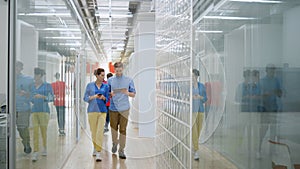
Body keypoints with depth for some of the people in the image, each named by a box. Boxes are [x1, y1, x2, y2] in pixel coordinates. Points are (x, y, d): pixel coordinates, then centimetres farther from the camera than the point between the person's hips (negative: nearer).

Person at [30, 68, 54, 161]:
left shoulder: (47, 86, 0)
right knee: (35, 132, -6)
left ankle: (44, 148, 25)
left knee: (43, 130, 2)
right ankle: (35, 153, -10)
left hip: (44, 111, -4)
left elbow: (51, 98, -8)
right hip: (34, 111, 4)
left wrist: (42, 96, -22)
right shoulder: (33, 87, 15)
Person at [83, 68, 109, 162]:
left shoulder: (105, 86, 7)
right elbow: (85, 98, 3)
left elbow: (107, 99, 10)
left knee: (100, 131, -10)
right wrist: (93, 97, -14)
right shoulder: (90, 85, 3)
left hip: (102, 111, 0)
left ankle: (98, 153, -10)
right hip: (92, 110, 0)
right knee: (93, 131, 9)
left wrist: (103, 98, -11)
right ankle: (95, 148, 33)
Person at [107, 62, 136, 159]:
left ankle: (121, 150, 6)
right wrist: (110, 94, -11)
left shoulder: (129, 80, 4)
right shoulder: (110, 80, 7)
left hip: (124, 108, -1)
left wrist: (127, 93, -15)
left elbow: (133, 94, 7)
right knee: (113, 128, 9)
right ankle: (115, 143, 38)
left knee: (123, 130, -2)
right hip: (113, 108, 1)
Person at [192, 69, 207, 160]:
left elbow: (205, 99, 5)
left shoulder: (202, 86, 3)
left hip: (200, 110, 3)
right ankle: (196, 152, -9)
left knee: (198, 130, 11)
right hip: (191, 111, -3)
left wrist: (200, 97, -15)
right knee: (194, 131, -10)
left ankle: (194, 146, 33)